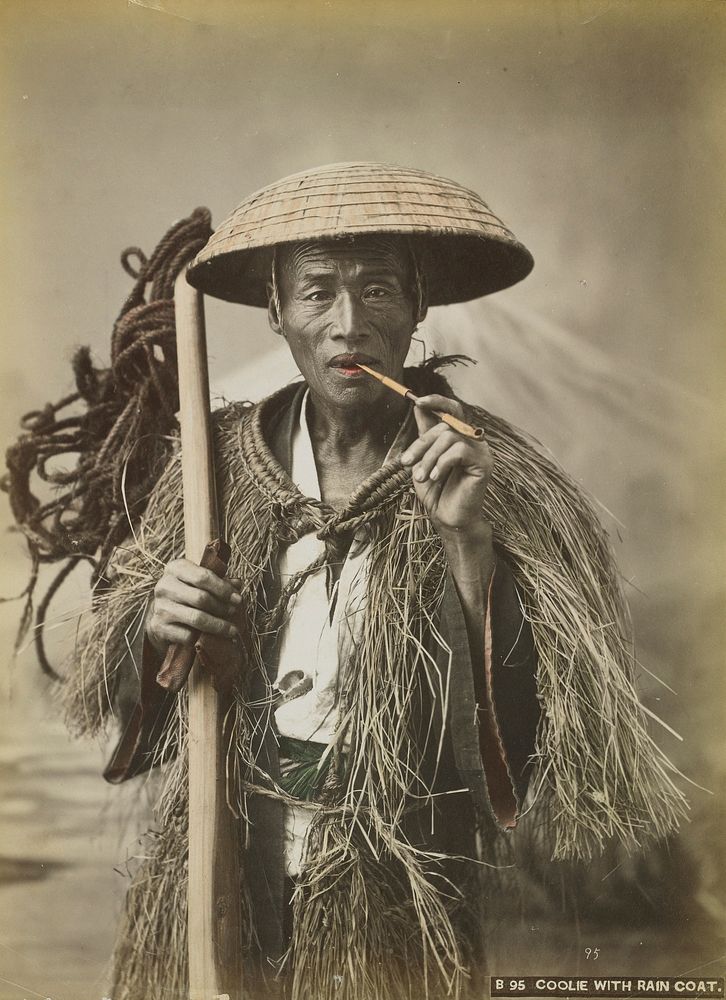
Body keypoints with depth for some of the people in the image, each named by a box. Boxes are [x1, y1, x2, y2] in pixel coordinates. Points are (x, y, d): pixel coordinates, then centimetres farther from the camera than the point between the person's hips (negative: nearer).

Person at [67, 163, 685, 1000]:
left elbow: (526, 724, -17)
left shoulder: (497, 480, -12)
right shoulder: (225, 461, -4)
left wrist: (468, 545, -28)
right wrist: (155, 627, -15)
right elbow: (122, 682, 6)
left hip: (403, 911, -2)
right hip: (229, 886, 3)